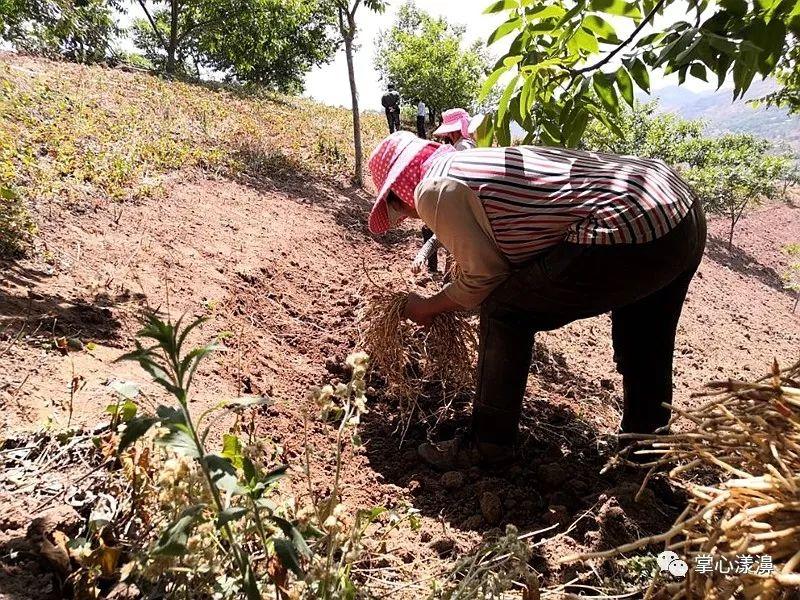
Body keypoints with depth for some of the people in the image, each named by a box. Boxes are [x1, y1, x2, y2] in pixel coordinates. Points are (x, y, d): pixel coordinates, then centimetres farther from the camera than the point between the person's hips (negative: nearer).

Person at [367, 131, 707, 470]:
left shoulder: (433, 190, -5)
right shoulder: (474, 162, 22)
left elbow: (484, 278, 0)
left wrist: (427, 309, 17)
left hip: (629, 235, -10)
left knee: (505, 311, 4)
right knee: (643, 349, 27)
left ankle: (488, 445, 16)